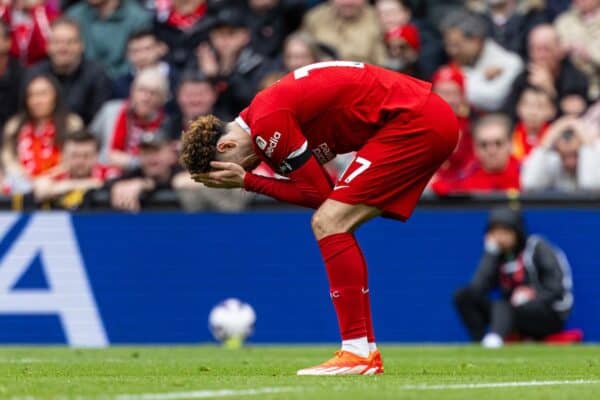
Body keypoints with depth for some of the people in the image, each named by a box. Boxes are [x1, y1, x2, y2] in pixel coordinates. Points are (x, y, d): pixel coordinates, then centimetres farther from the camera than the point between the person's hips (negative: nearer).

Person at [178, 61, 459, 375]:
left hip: (414, 121, -10)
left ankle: (358, 351, -14)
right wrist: (247, 180, 2)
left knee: (329, 224, -12)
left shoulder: (267, 123, -15)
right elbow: (320, 191, 12)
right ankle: (365, 353, 12)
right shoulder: (270, 110, 15)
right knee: (332, 225, 12)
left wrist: (246, 181, -5)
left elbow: (318, 193, -11)